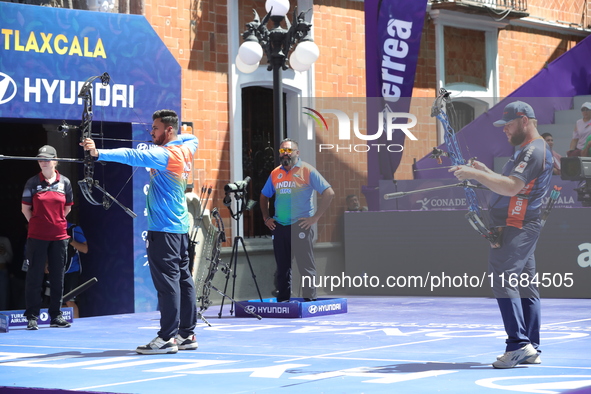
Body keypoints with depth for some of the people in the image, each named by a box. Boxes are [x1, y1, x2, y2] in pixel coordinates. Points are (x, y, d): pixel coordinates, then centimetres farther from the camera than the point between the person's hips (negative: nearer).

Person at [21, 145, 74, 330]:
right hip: (37, 237, -2)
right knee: (34, 276, -1)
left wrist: (57, 222, 11)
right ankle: (32, 317, 4)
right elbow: (25, 207, 6)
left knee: (57, 276, 7)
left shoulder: (65, 182, 5)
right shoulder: (32, 183, 0)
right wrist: (36, 223, 5)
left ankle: (56, 316, 16)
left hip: (59, 236, 2)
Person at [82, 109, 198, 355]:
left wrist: (99, 153, -36)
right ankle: (187, 334, 15)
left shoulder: (167, 154, -15)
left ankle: (167, 337, -11)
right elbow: (191, 137, 36)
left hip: (164, 229, -10)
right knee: (183, 279, 11)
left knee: (167, 281, -10)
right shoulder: (185, 148, 11)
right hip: (180, 227, 10)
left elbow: (134, 156, -28)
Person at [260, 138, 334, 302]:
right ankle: (282, 300, 15)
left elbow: (329, 193, -6)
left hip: (300, 226, -5)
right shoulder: (275, 174, 13)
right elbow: (264, 196, 27)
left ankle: (310, 299, -4)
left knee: (306, 265, -6)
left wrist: (315, 217, -10)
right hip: (279, 227, 5)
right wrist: (266, 218, 14)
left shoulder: (307, 171, -2)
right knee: (282, 267, 9)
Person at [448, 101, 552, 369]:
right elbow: (512, 186, 25)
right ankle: (531, 349, 13)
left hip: (516, 226, -11)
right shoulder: (527, 150, 21)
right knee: (525, 286, 10)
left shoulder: (534, 150, -14)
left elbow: (511, 187, -26)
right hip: (521, 228, 11)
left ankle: (519, 345, -23)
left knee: (504, 280, -18)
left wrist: (474, 175, -26)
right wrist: (485, 171, 14)